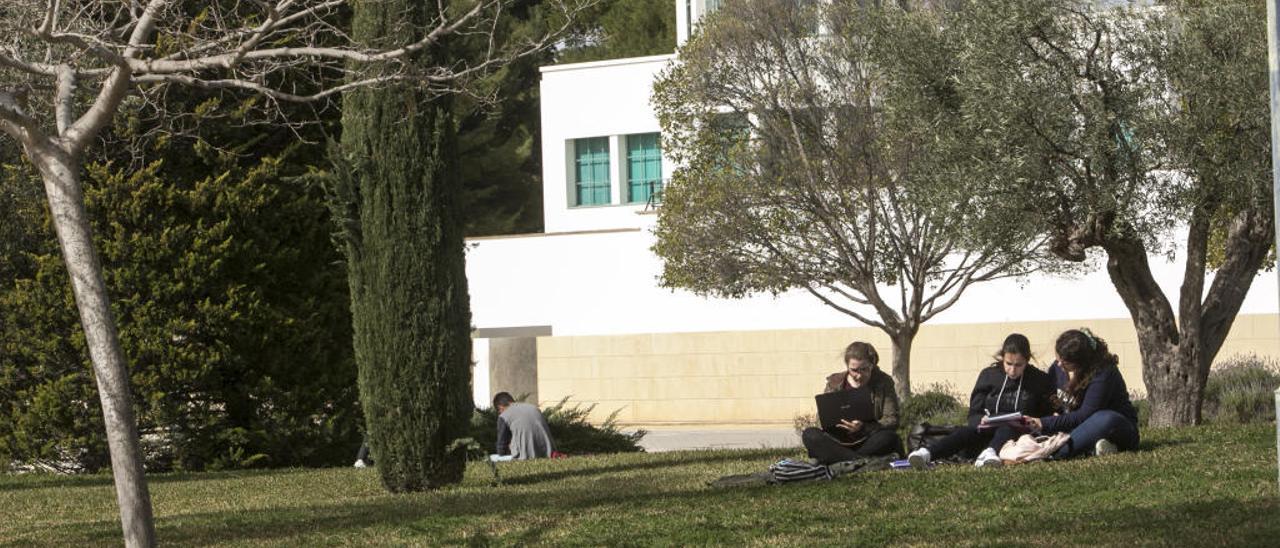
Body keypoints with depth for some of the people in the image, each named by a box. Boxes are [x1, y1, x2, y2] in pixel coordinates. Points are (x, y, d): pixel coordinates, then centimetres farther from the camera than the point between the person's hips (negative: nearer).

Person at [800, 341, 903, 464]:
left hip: (869, 442, -2)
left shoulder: (883, 382, 1)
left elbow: (892, 421, -8)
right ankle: (862, 460, -37)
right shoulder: (834, 383, 6)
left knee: (888, 437, -34)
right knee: (809, 435, -25)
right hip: (840, 442, 2)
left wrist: (863, 427, -24)